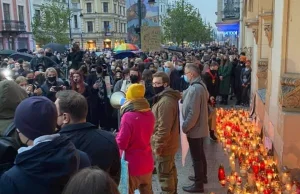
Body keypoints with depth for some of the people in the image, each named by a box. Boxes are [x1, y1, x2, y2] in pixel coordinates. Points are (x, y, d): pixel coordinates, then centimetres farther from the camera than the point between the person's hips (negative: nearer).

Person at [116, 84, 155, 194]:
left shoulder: (128, 116, -24)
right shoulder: (149, 114, -2)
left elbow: (121, 144, -19)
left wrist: (116, 136, -1)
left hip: (132, 165, -6)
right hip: (147, 163, 6)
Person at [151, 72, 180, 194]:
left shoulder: (165, 102, -27)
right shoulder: (169, 97, 7)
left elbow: (163, 129, -28)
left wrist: (157, 146, -19)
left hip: (164, 145, -10)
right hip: (170, 143, 10)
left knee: (164, 174, 4)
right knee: (170, 170, 24)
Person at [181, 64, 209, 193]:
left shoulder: (195, 89, -26)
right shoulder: (200, 85, 6)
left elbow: (193, 113, -28)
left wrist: (185, 127, -17)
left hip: (194, 129, -10)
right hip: (200, 127, 10)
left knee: (196, 157, 3)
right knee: (200, 154, 23)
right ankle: (202, 176, 39)